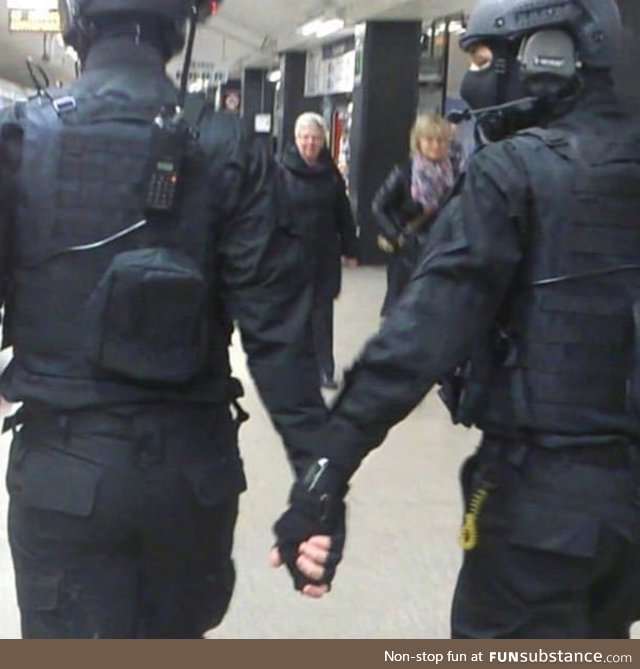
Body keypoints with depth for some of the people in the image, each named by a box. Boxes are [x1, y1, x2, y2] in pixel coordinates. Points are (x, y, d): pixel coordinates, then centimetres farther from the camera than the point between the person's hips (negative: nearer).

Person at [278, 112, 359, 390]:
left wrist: (350, 250, 10)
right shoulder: (283, 170, -6)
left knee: (322, 314, 6)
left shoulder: (331, 173, 6)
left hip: (325, 255, 3)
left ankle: (324, 369, 11)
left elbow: (343, 214, 10)